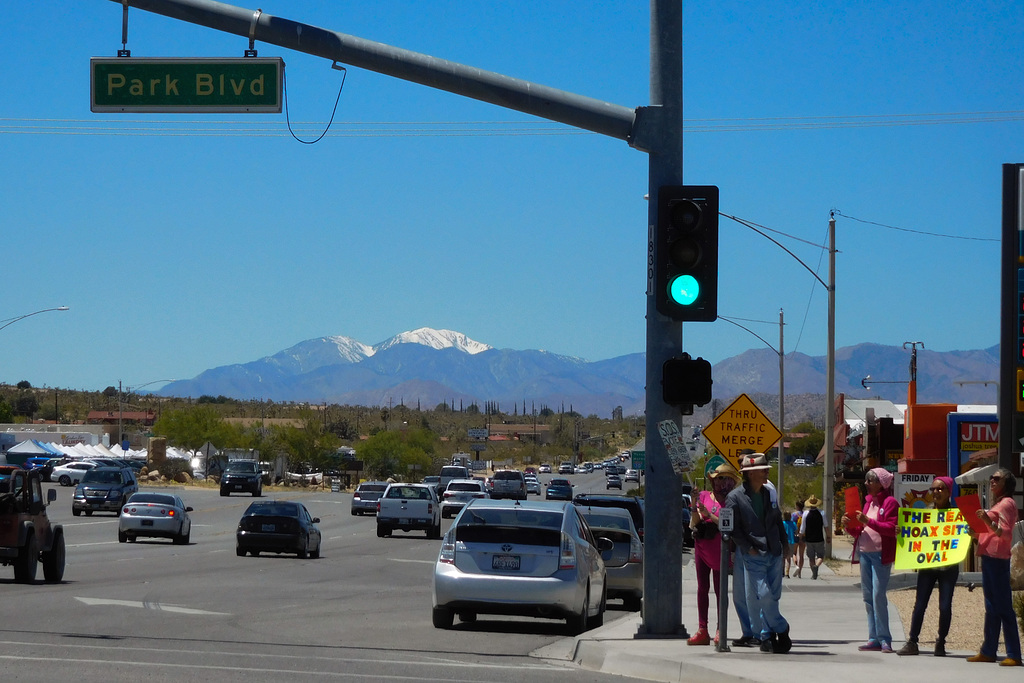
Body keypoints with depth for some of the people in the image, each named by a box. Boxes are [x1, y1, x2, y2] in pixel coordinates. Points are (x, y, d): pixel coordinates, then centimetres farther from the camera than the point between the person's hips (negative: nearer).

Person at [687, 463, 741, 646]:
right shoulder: (704, 496, 9)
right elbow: (693, 524, 6)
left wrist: (708, 515, -19)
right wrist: (695, 508, -11)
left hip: (719, 548, -4)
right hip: (701, 547, 4)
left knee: (720, 589, -3)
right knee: (702, 588, 4)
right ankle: (702, 631, 5)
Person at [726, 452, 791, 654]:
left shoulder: (769, 494, 13)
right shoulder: (735, 497, -6)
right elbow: (733, 528, -8)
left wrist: (784, 543, 13)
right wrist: (749, 548, -13)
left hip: (773, 553, 6)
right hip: (752, 555, -5)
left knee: (773, 596, 4)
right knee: (762, 596, -11)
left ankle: (766, 636, 13)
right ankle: (781, 630, 3)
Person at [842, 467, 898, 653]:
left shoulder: (890, 503, -5)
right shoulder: (868, 502, 19)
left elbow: (892, 528, -16)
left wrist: (868, 521, -21)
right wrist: (849, 526, 4)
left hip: (880, 554, -8)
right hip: (864, 552, 8)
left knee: (878, 596, -11)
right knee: (868, 596, 6)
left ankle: (884, 639, -8)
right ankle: (874, 639, 10)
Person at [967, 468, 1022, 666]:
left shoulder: (1007, 503, -8)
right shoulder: (996, 504, 21)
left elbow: (1006, 534, -17)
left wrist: (988, 521, -30)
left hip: (997, 559, -10)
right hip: (988, 558, 10)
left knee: (1003, 607, -11)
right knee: (991, 607, 12)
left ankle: (1013, 655, -12)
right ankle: (988, 651, 15)